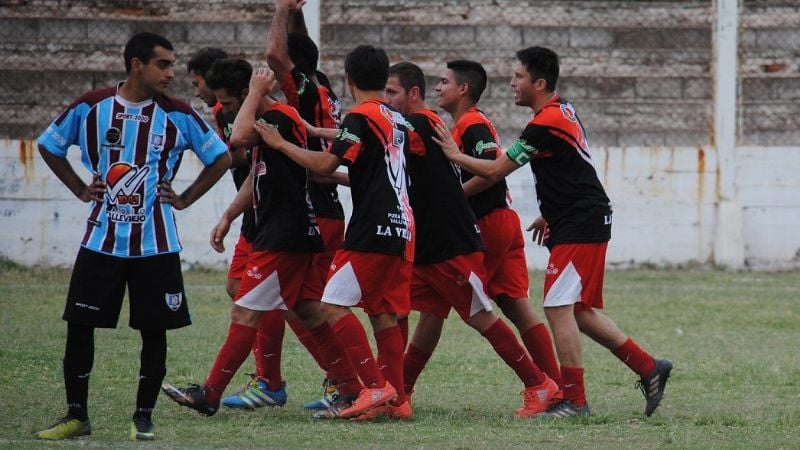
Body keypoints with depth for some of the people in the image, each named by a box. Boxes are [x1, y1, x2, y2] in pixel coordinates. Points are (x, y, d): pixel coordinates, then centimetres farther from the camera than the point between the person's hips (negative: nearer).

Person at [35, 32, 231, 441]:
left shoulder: (177, 115, -3)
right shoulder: (90, 107, -2)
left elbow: (220, 158, 8)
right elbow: (48, 146, 13)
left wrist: (184, 199, 2)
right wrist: (80, 190, 6)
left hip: (155, 244, 0)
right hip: (101, 239, 0)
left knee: (154, 331, 1)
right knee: (79, 326, 0)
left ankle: (143, 417, 12)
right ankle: (76, 416, 11)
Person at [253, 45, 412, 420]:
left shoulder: (361, 117, -8)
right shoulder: (397, 120, 18)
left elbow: (325, 164, -15)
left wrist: (280, 144, -5)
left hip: (372, 229, -9)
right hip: (401, 226, 9)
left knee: (334, 304, -8)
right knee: (384, 312, 10)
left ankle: (375, 387, -16)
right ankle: (396, 397, 6)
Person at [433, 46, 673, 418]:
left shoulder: (545, 124, -18)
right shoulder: (563, 111, 13)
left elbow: (495, 171, -13)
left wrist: (454, 154, 0)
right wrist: (551, 215, 26)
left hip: (579, 226, -10)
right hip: (587, 221, 10)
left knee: (558, 307, -9)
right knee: (581, 311, 13)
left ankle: (574, 400, -7)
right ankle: (648, 368, 17)